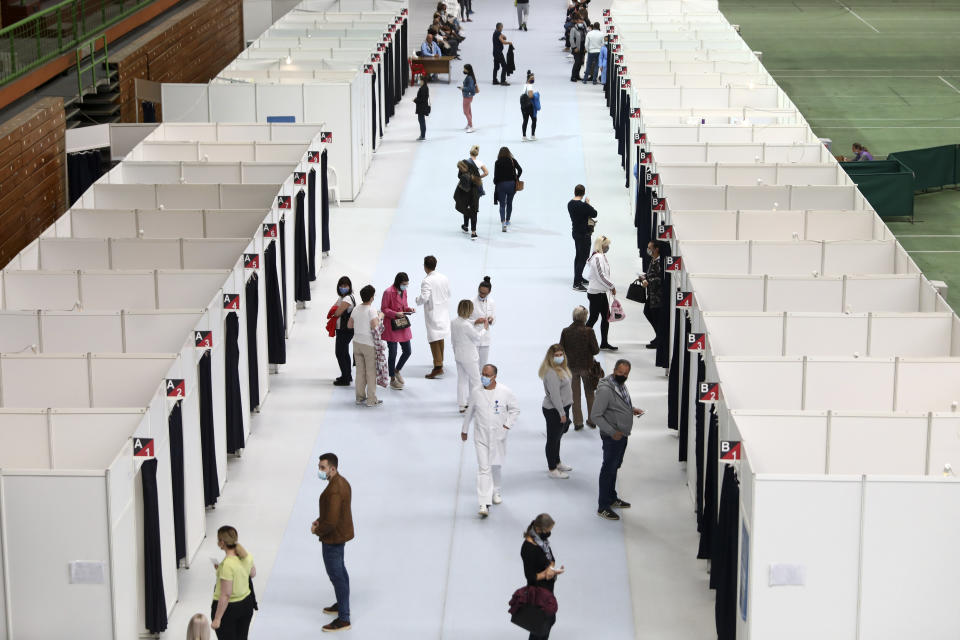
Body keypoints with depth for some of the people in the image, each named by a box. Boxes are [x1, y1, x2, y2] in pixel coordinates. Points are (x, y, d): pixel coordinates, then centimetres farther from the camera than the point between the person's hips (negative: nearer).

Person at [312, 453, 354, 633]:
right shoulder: (341, 481, 2)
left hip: (333, 538, -10)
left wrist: (317, 530, -13)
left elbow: (330, 522, -30)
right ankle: (342, 604, 43)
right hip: (342, 533, 10)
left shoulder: (334, 491, -31)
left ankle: (343, 619, 5)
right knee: (340, 571, 25)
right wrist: (319, 520, 7)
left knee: (336, 576, -2)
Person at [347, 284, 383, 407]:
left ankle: (360, 397, 19)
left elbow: (350, 325, 10)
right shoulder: (371, 310, -16)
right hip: (369, 344, -6)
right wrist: (380, 317, -9)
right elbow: (375, 326, -25)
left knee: (360, 371, 14)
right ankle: (371, 400, 5)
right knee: (371, 372, 3)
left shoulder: (356, 309, 3)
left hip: (357, 343, 6)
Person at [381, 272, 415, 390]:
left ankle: (397, 370, 34)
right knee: (392, 353, 2)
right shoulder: (388, 292, -16)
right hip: (391, 326, -7)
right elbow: (384, 309, -12)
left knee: (407, 351, 8)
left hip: (403, 324, 7)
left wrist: (409, 309, -3)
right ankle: (392, 380, 15)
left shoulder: (404, 291, 7)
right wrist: (395, 314, -25)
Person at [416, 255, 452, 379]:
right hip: (443, 311, 7)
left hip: (432, 312, -7)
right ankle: (440, 361, 33)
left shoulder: (426, 281, -19)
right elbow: (448, 294, 11)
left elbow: (424, 298, -25)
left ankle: (438, 367, -8)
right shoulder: (444, 278, 3)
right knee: (440, 338, 21)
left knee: (434, 340, -4)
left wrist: (418, 300, -5)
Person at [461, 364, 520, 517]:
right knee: (483, 468, -9)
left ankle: (496, 491, 45)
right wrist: (464, 430, 16)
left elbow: (515, 409, 6)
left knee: (496, 465, 17)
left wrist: (508, 425, -5)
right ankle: (484, 504, -14)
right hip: (481, 436, -1)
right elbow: (469, 411, 8)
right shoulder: (476, 392, -6)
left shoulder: (505, 392, -8)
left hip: (498, 435, 1)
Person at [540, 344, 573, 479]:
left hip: (562, 407, 10)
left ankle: (557, 463, 39)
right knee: (552, 439, 1)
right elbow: (554, 394, -25)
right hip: (553, 411, -10)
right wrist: (562, 413, -21)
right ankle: (552, 470, 10)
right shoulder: (551, 372, -24)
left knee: (557, 437, 23)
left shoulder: (561, 369, 9)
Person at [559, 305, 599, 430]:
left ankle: (577, 422, 17)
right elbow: (596, 350, -15)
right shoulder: (588, 331, -19)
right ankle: (592, 420, 25)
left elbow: (561, 350, -5)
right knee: (590, 394, 17)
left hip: (572, 367, 2)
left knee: (575, 395, 14)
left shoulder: (565, 331, -10)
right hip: (587, 366, -2)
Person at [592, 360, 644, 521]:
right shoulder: (605, 390, -25)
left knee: (615, 467, 21)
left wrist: (632, 409, 6)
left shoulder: (621, 385, 4)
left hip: (622, 435, 9)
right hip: (611, 437, -9)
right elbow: (596, 416, -24)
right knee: (608, 469, -1)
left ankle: (612, 498, 37)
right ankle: (603, 507, 7)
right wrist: (612, 432, -26)